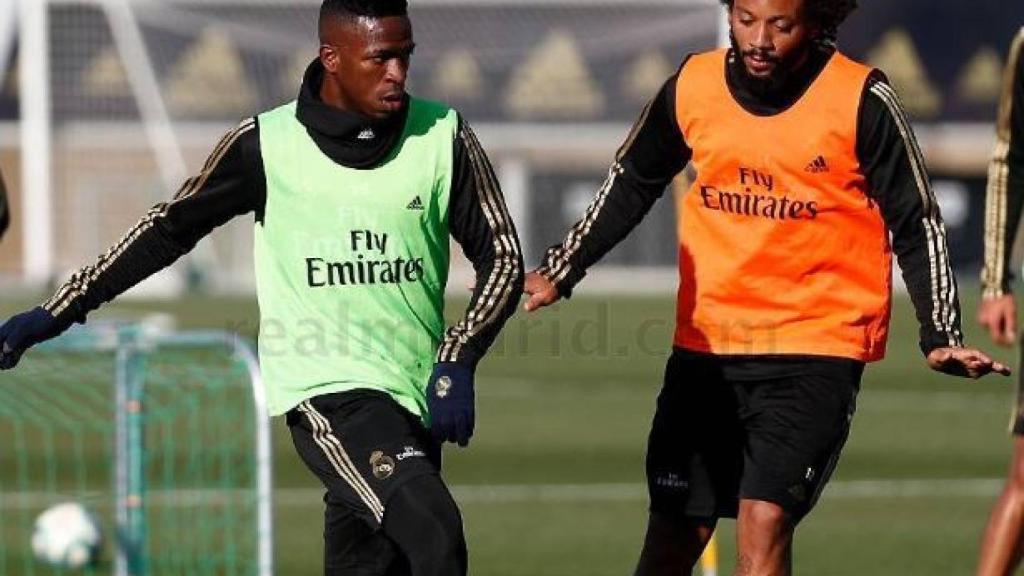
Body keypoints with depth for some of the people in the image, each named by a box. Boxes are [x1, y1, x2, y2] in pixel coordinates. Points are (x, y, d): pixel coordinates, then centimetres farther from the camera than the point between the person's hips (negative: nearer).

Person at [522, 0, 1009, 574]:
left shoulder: (863, 101, -9)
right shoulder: (694, 86, 2)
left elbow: (916, 223, -2)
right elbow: (632, 184, 18)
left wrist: (941, 339, -10)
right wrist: (559, 274, 17)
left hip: (818, 348, -4)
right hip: (704, 348, 4)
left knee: (764, 523, -17)